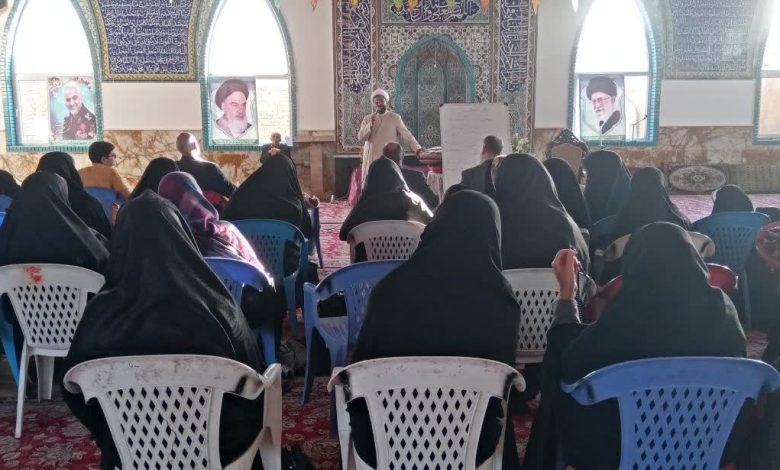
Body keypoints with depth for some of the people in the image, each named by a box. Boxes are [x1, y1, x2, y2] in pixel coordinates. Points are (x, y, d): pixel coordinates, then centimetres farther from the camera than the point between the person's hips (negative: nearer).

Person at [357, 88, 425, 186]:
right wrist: (370, 125, -15)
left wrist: (417, 148, -13)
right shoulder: (367, 119, 10)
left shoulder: (395, 118, 4)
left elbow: (406, 135, -1)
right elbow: (360, 137, 0)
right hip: (371, 160, 2)